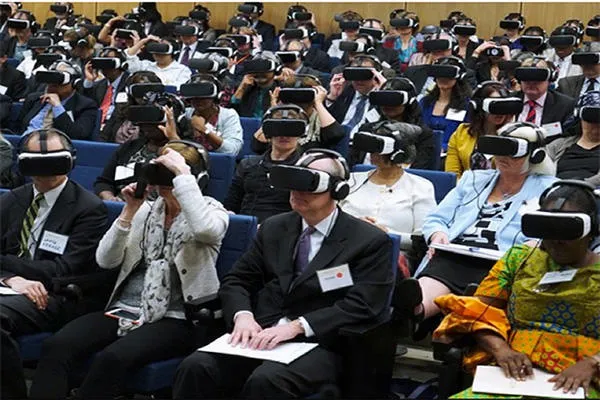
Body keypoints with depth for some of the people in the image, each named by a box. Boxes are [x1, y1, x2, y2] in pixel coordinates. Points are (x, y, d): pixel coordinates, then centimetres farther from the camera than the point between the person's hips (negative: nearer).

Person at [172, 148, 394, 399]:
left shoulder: (370, 241, 1)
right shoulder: (273, 228, 17)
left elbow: (360, 306, -10)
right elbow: (236, 281, 14)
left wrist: (297, 326, -20)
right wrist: (242, 315, -8)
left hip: (315, 343, -4)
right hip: (260, 335, 5)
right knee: (196, 367, -23)